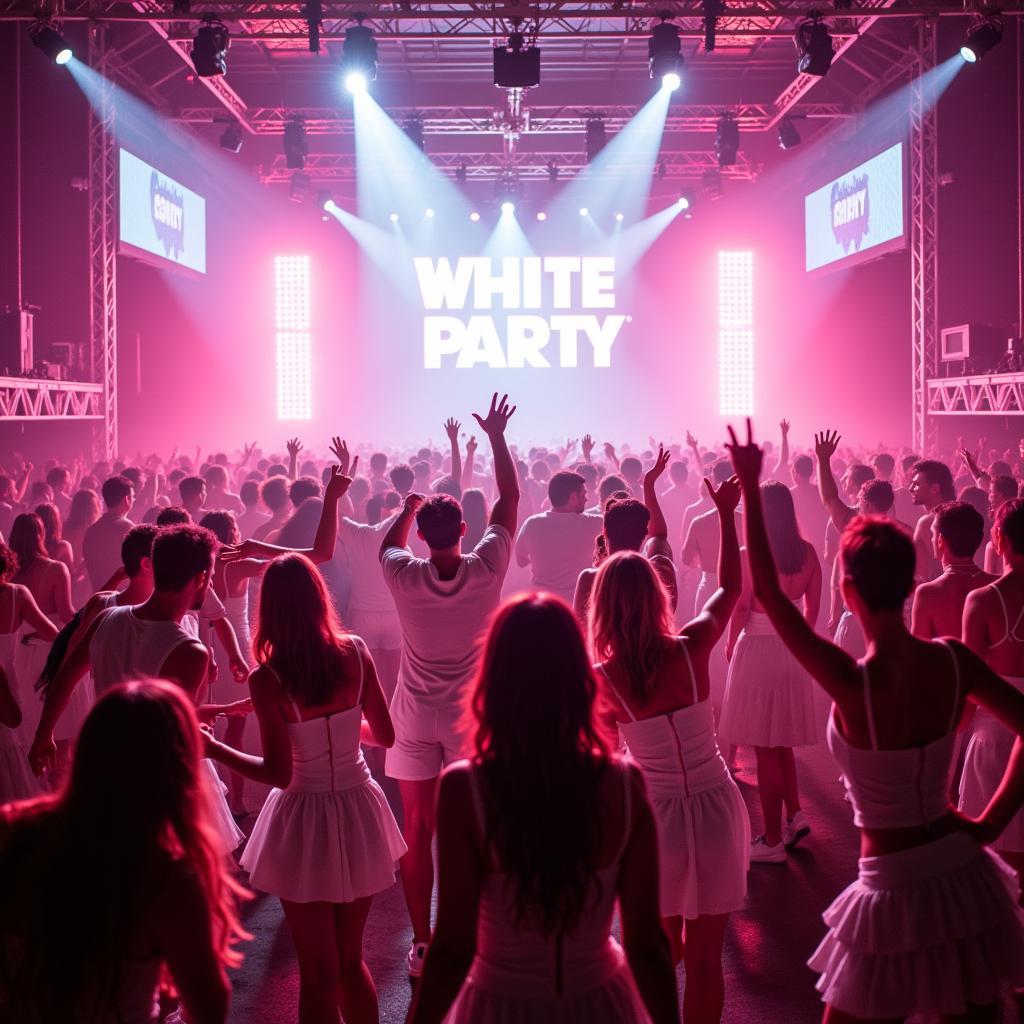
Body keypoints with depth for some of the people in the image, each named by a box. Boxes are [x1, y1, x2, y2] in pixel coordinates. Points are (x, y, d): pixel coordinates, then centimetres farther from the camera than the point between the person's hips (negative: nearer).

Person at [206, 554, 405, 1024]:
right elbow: (385, 735, 3)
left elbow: (279, 774, -15)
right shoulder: (355, 652, -7)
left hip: (306, 823, -4)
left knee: (319, 973, 12)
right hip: (359, 813, 4)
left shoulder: (267, 679, -18)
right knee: (351, 960, 21)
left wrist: (214, 748, -4)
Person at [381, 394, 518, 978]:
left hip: (415, 719, 1)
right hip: (470, 716, 0)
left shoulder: (405, 577, -13)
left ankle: (422, 943, 12)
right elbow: (510, 499, -3)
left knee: (417, 833, 7)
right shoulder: (487, 570, -15)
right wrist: (497, 437, 5)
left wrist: (411, 506, 27)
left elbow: (390, 540, 12)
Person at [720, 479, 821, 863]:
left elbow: (739, 611, -11)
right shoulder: (807, 553, -1)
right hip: (794, 648, 5)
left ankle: (772, 841, 9)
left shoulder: (750, 555, -15)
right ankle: (795, 816, 19)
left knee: (765, 748, 3)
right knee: (781, 741, 22)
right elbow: (812, 606, 7)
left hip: (757, 648, -5)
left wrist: (731, 645, 5)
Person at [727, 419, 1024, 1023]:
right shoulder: (954, 662, -8)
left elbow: (769, 593, -16)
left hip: (895, 888, -5)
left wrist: (750, 489, -12)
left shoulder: (850, 683, -22)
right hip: (964, 873, 5)